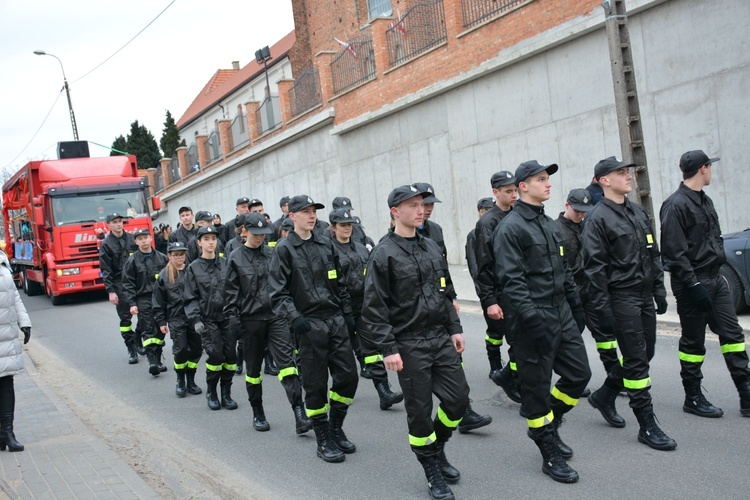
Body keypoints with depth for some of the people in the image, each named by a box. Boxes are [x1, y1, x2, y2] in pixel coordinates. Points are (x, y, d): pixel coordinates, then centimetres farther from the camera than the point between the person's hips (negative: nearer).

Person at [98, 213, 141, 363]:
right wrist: (110, 291, -11)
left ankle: (139, 342, 23)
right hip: (120, 284, -3)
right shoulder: (106, 245, -2)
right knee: (125, 318, -1)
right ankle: (131, 349, 6)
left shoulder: (132, 238, 7)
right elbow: (105, 270, -4)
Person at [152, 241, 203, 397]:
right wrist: (161, 321, 4)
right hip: (176, 318, -2)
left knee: (196, 349, 4)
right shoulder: (164, 275, 3)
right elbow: (158, 301, 7)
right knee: (181, 349, -8)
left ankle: (190, 381, 20)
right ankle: (180, 381, 13)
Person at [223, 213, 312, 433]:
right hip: (251, 319, -1)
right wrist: (233, 319, -7)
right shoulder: (236, 258, 0)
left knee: (286, 361, -11)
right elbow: (231, 292, -1)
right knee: (253, 367, 11)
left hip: (276, 316, 1)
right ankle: (257, 414, 27)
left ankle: (300, 415, -17)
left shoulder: (272, 254, 7)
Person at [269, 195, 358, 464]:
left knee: (348, 376, 4)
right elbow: (279, 293, -8)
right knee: (316, 384, 2)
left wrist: (347, 313, 13)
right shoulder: (284, 249, -3)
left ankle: (336, 429, 25)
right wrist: (294, 318, -20)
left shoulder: (326, 244, 11)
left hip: (336, 320, 5)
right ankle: (323, 440, 16)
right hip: (309, 324, -5)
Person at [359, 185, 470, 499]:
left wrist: (455, 329, 11)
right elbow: (375, 307, -12)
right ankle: (433, 472, 21)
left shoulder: (431, 247, 10)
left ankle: (436, 449, 31)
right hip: (408, 344, -6)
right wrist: (387, 349, -15)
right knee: (420, 410, 3)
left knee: (458, 398, 5)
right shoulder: (384, 254, -10)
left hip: (441, 338, 6)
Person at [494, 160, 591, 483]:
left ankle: (548, 423, 32)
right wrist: (532, 319, -23)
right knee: (537, 385, 3)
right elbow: (511, 280, -19)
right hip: (534, 320, -8)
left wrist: (577, 307, 16)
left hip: (562, 313, 8)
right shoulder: (510, 228, -12)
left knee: (579, 373, 10)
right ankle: (550, 455, 15)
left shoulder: (549, 225, 14)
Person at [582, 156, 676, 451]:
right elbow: (594, 268, -14)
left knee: (645, 354, 14)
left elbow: (653, 255, 19)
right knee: (637, 360, -4)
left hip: (644, 297, 8)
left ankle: (604, 395, 32)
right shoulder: (598, 219, -11)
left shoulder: (638, 212, 13)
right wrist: (602, 311, -16)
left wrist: (659, 291, 14)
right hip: (621, 299, -8)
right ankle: (647, 426, 5)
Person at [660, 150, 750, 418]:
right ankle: (693, 398, 14)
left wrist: (718, 271, 14)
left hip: (715, 279, 8)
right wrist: (694, 286, -21)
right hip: (693, 284, -8)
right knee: (693, 342, 2)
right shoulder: (676, 205, -14)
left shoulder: (705, 201, 14)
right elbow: (674, 253, -19)